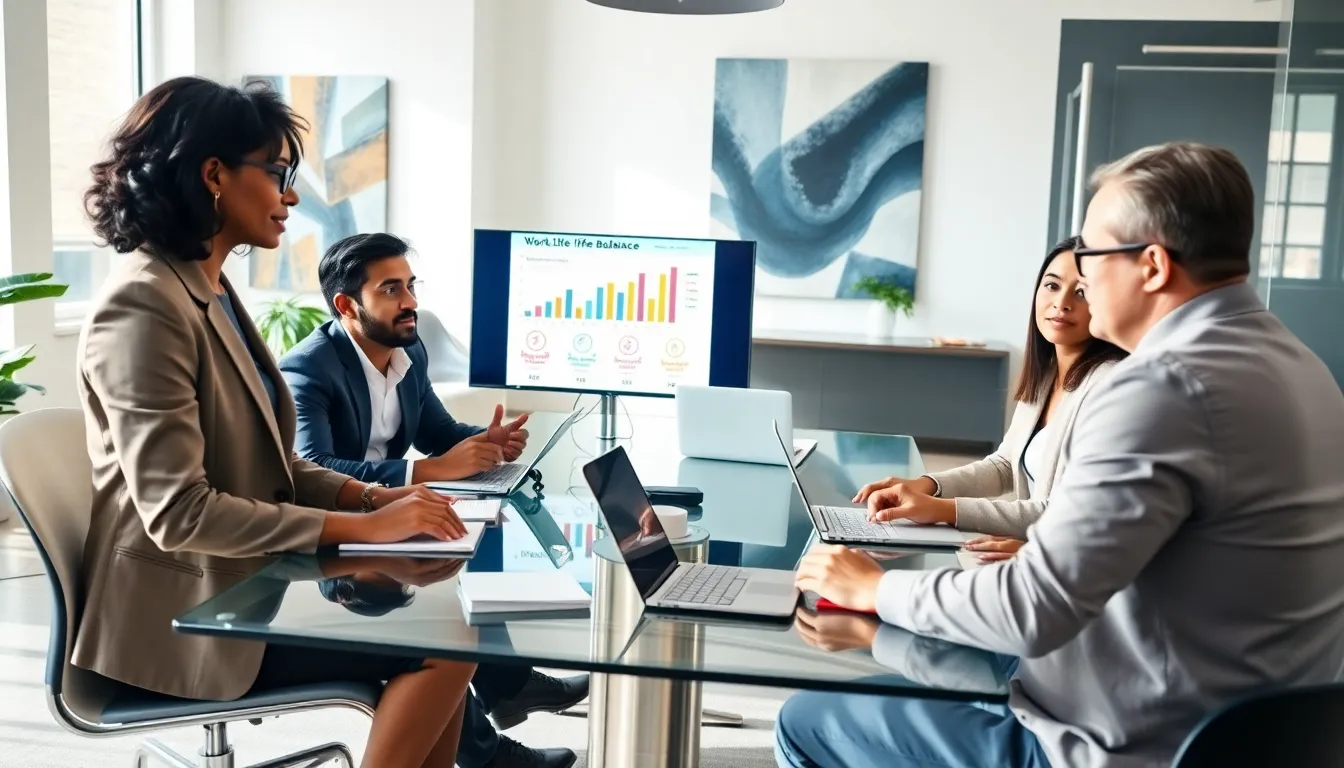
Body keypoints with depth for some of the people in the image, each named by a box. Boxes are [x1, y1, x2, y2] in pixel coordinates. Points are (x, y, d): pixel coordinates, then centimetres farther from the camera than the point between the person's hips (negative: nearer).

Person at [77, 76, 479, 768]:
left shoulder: (212, 293, 10)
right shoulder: (144, 307, -20)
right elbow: (179, 513, -25)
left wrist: (375, 495, -3)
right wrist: (360, 525, -22)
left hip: (241, 579, 9)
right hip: (189, 613, -9)